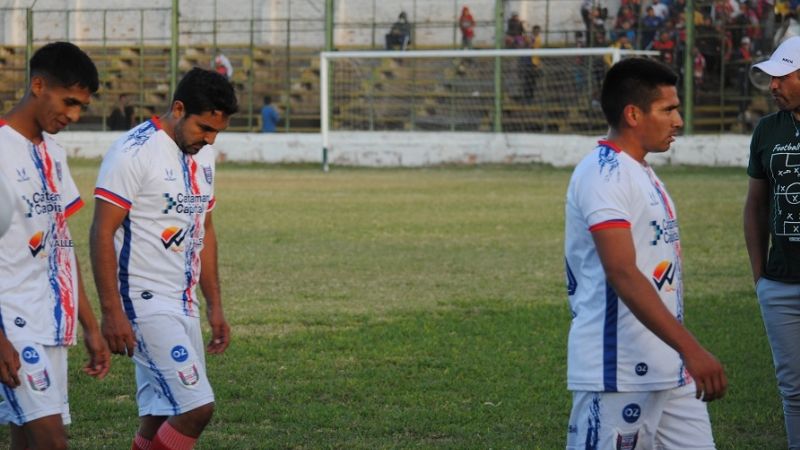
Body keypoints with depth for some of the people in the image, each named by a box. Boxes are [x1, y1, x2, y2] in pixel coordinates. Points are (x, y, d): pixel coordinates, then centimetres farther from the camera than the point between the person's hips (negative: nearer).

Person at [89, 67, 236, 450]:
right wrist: (112, 313, -19)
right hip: (146, 304, -8)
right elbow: (102, 233, -15)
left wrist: (215, 307, 20)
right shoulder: (134, 152, -13)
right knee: (197, 407, -16)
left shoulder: (203, 154, 13)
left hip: (184, 305, 8)